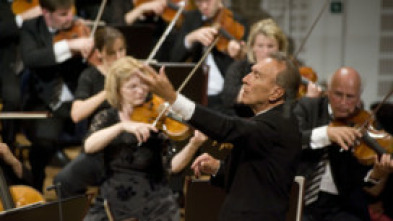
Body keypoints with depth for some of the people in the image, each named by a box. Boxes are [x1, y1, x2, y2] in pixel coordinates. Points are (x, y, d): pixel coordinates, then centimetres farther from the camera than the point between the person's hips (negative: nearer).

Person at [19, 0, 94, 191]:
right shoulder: (31, 29, 1)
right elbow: (29, 58, -20)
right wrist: (68, 45, -28)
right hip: (45, 103, -2)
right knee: (44, 141, -32)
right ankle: (35, 189, -1)